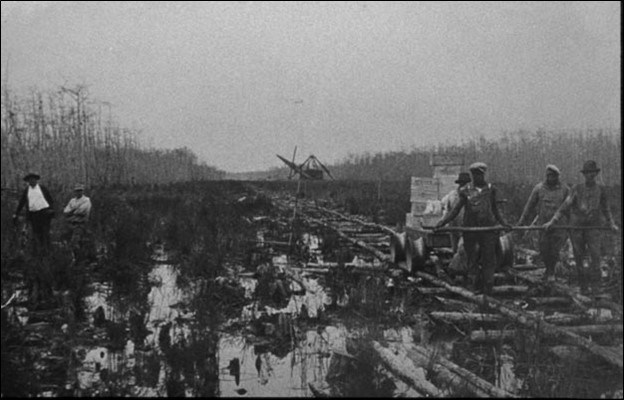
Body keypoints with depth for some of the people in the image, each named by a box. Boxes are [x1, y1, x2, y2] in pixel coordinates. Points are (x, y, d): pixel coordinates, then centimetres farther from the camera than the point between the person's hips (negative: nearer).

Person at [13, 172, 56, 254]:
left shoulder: (43, 188, 5)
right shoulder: (26, 190, 11)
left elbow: (51, 200, 6)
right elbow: (21, 202, 15)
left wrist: (51, 209, -9)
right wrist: (16, 214, 12)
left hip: (45, 213, -2)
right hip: (33, 213, 2)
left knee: (45, 232, -3)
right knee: (36, 232, 0)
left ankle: (46, 250, 3)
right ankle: (38, 250, 4)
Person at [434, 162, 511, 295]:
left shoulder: (491, 189, 7)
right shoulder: (466, 191, 4)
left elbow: (495, 209, 16)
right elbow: (456, 210, 2)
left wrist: (503, 223, 4)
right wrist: (443, 222, -10)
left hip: (488, 229, 0)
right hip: (470, 229, 0)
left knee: (488, 260, -1)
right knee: (472, 261, 5)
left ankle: (488, 288, 5)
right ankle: (478, 286, 21)